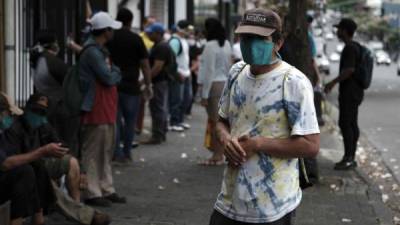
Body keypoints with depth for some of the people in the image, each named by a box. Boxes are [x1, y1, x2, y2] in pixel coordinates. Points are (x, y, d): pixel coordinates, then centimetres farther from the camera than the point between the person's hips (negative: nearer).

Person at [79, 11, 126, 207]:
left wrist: (113, 73, -3)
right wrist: (115, 73, 0)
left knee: (106, 152, 15)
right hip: (96, 111, -10)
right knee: (93, 153, -4)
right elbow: (109, 78, -18)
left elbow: (114, 77, 17)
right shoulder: (92, 52, -16)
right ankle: (92, 193, 1)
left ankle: (106, 190, 23)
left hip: (107, 110, 10)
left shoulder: (100, 51, 17)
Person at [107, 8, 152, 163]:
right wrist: (148, 85, 1)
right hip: (131, 86, -2)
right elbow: (145, 64, -6)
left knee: (115, 120, 6)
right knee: (130, 121, 10)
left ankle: (117, 152, -3)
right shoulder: (136, 39, -6)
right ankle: (126, 153, 14)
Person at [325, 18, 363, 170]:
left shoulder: (350, 48, -17)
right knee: (352, 124, 10)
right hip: (354, 91, 10)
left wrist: (333, 82, -19)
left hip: (349, 92, -10)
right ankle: (351, 158, 14)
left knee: (345, 124, -8)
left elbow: (349, 70, -26)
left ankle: (348, 158, -7)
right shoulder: (355, 46, 14)